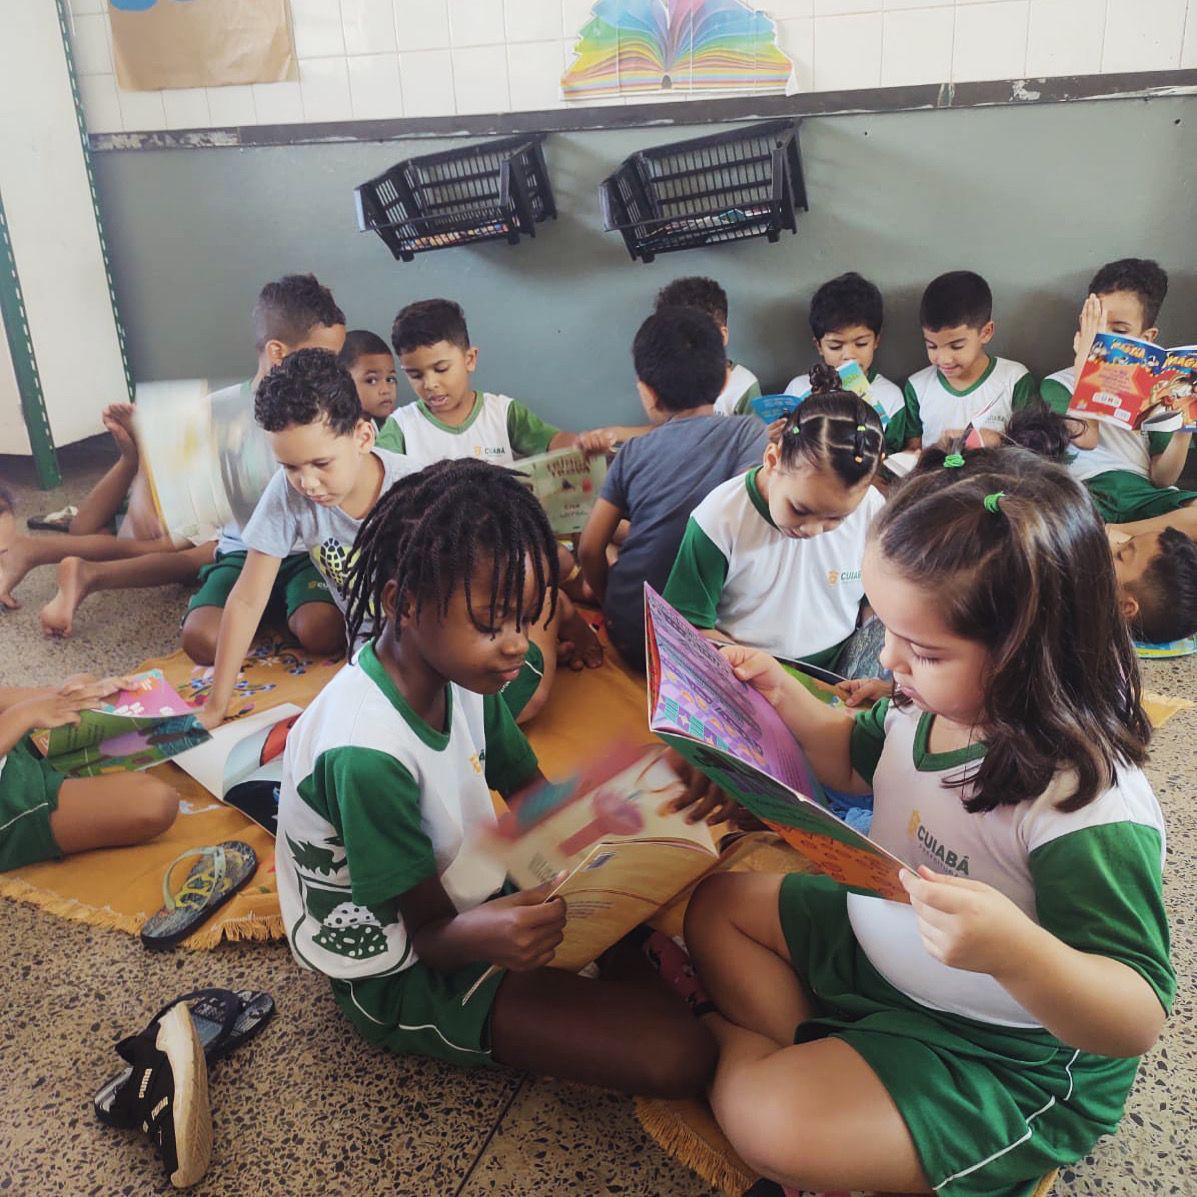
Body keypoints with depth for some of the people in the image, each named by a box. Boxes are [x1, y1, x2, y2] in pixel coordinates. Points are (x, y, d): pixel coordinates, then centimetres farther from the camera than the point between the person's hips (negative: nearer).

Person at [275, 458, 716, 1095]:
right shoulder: (366, 754, -33)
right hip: (402, 974, -8)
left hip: (472, 899, 8)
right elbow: (429, 930, -23)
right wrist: (482, 936, -46)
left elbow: (530, 790, 4)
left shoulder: (458, 674, -7)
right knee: (679, 1055, -19)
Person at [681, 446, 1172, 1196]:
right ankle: (805, 1059, -1)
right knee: (718, 904, 10)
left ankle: (743, 1050, 6)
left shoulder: (1091, 805, -33)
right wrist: (784, 697, -5)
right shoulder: (935, 703, -11)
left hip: (1008, 1062, -8)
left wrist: (1015, 950, -48)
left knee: (773, 1126, -26)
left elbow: (1140, 1019, -29)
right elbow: (858, 762, 12)